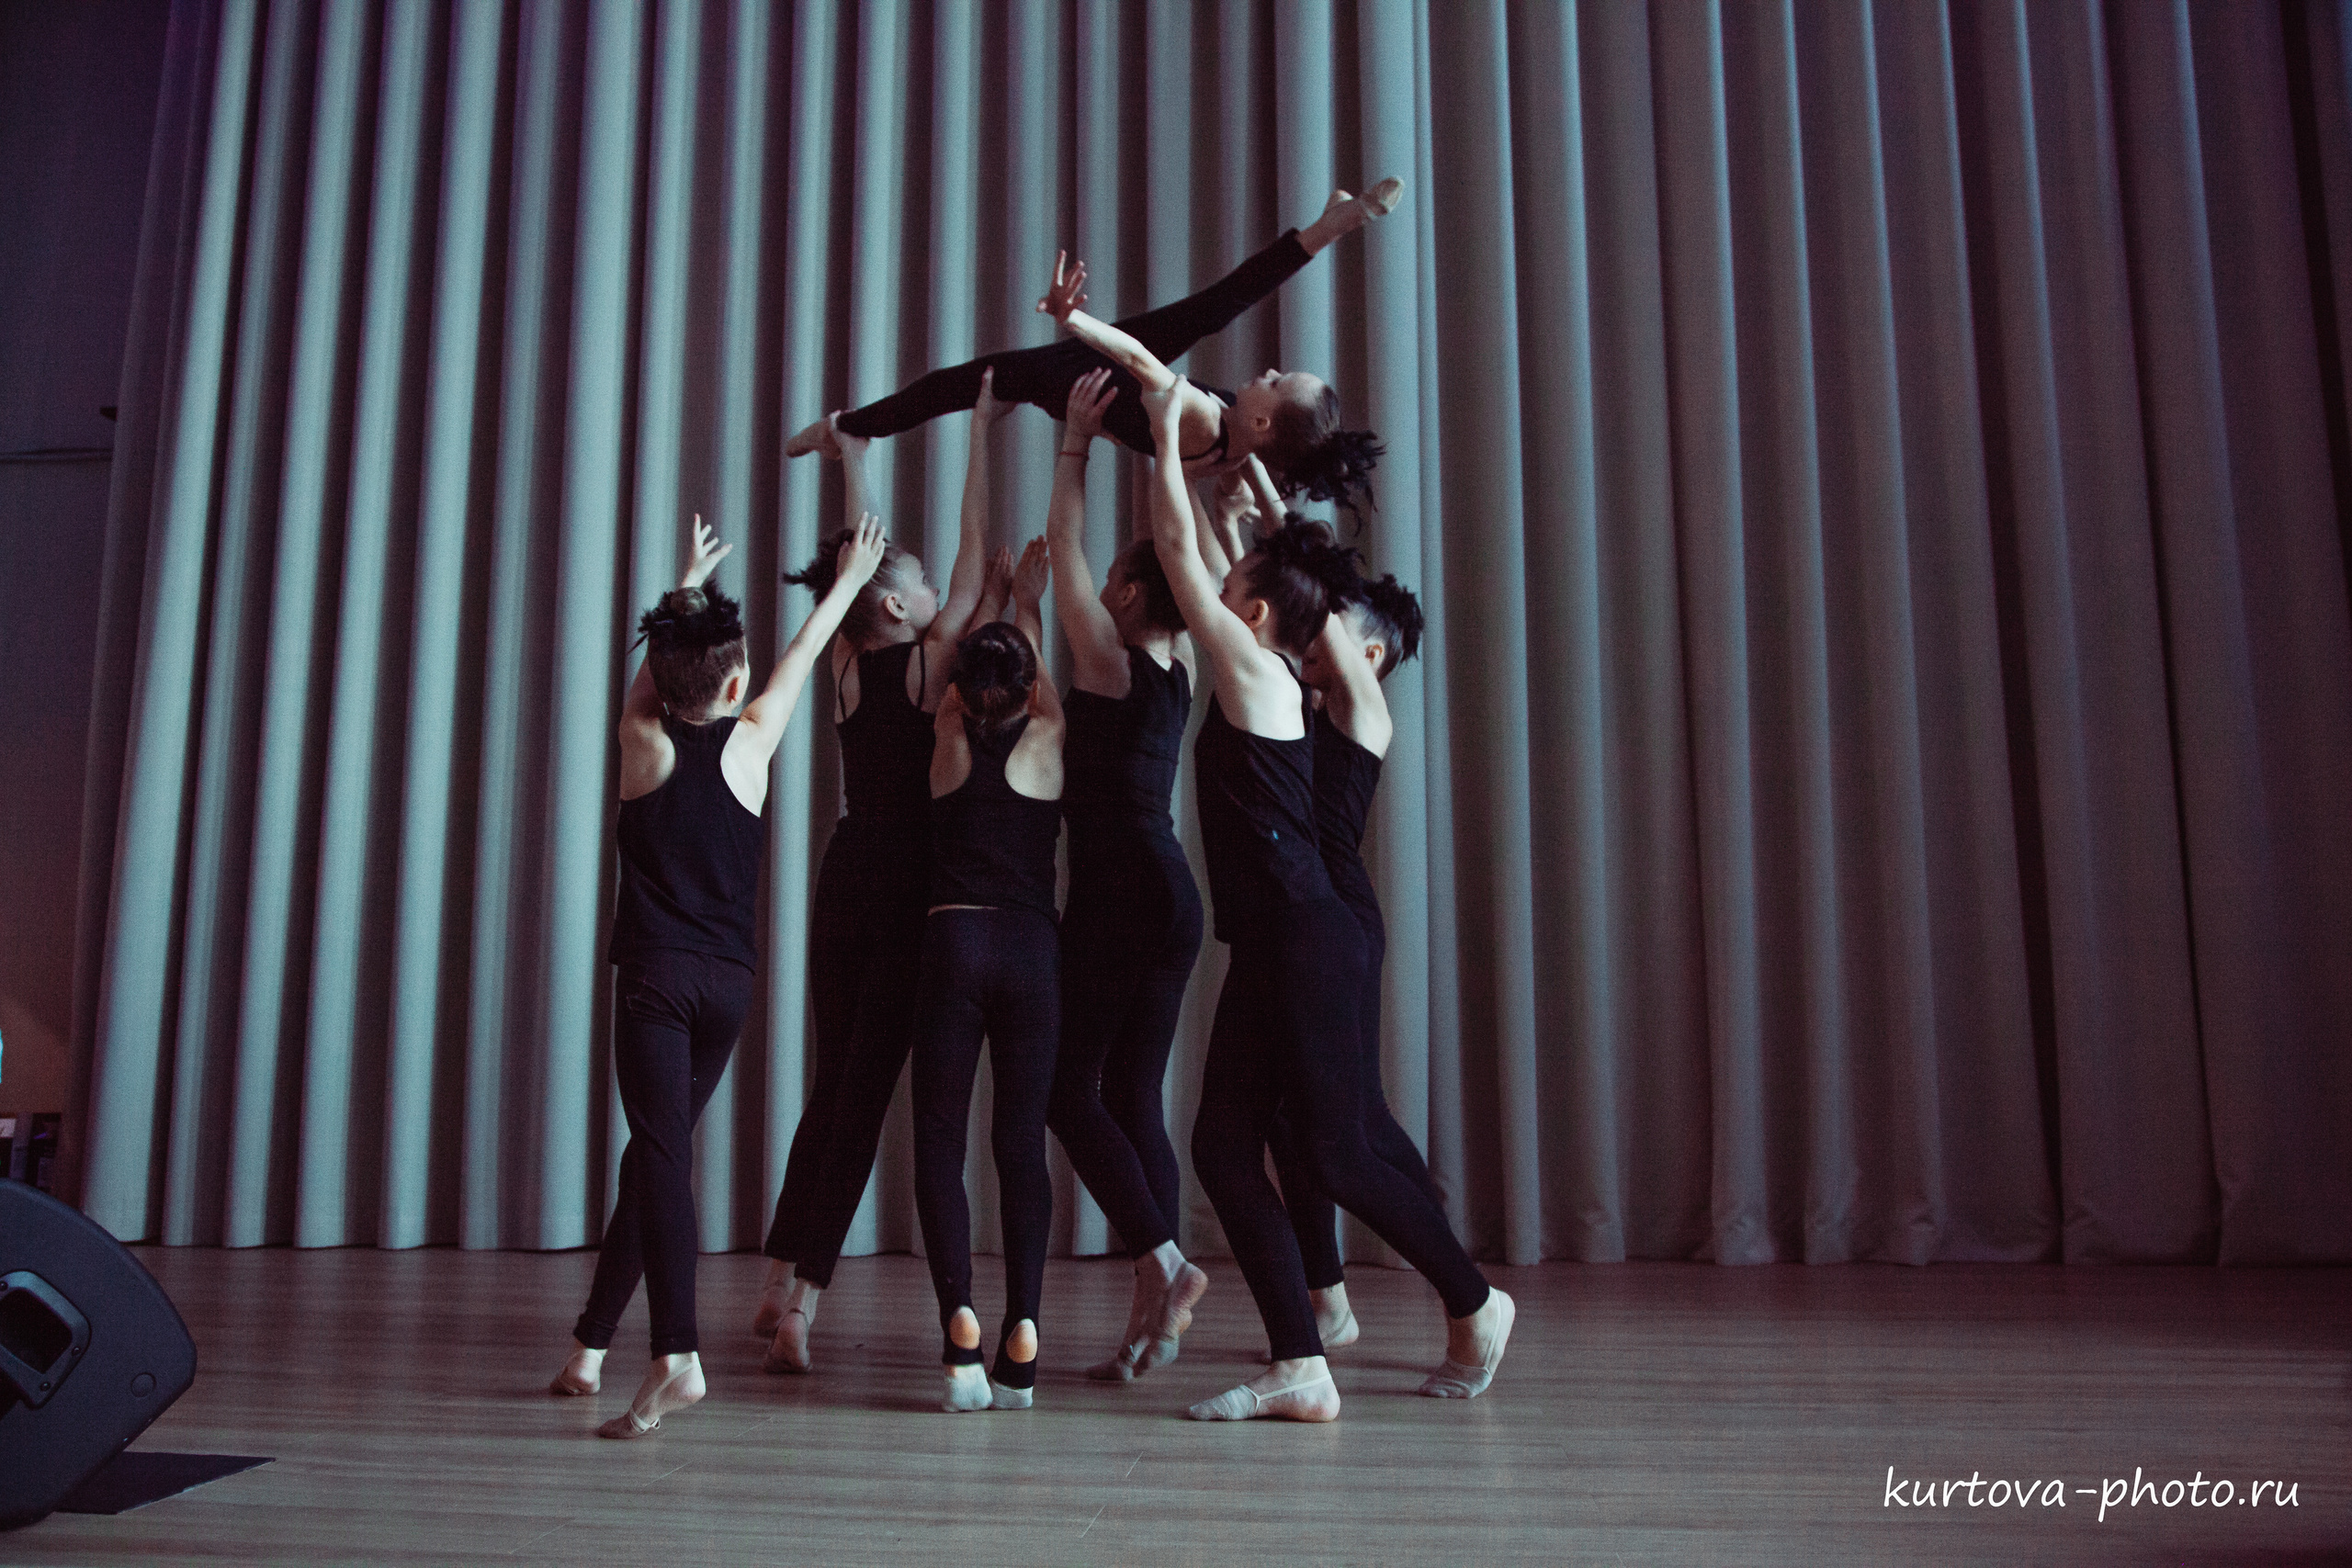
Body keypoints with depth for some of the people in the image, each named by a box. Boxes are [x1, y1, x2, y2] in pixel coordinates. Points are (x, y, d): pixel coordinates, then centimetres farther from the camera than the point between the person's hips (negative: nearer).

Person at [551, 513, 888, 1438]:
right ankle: (592, 1345, 24)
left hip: (656, 976, -3)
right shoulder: (750, 744, 3)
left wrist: (690, 582, 37)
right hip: (730, 982, 3)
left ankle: (677, 1355, -30)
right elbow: (803, 653, 18)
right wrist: (849, 578, 34)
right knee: (655, 1152, 14)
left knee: (661, 1148, -14)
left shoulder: (643, 739, 0)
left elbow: (658, 658, 21)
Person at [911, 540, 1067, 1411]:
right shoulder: (1047, 740, 5)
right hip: (1033, 947, 1)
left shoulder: (952, 741, 7)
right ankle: (1022, 1325, -7)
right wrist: (1027, 605, 43)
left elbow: (959, 676, 27)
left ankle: (958, 1312, -16)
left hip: (954, 941, 0)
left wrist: (1009, 603, 42)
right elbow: (1033, 649, 24)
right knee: (1022, 1140, 4)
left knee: (940, 1137, 2)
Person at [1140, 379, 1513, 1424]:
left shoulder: (1252, 667, -7)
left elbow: (1177, 546, -5)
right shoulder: (1260, 677, 15)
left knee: (1335, 1154, -2)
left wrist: (1169, 433, 5)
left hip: (1307, 945, -9)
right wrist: (1171, 437, 30)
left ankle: (1473, 1305, 18)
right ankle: (1300, 1369, 5)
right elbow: (1193, 554, 25)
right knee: (1224, 1146, 4)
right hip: (1272, 950, 9)